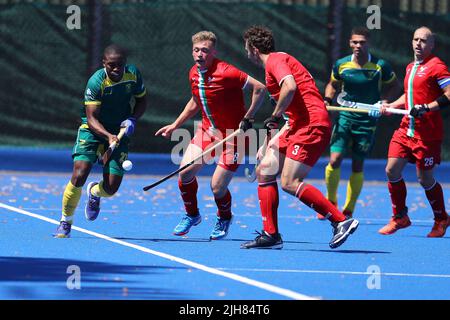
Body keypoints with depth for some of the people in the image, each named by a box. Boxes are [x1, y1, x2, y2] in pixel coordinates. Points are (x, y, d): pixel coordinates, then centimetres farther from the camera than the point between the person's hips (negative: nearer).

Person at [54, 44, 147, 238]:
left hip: (120, 132, 3)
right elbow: (91, 118, -22)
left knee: (111, 188, -6)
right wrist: (108, 135, -39)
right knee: (79, 176, -21)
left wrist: (132, 119, -10)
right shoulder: (96, 82, -20)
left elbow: (142, 100, 10)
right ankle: (65, 222, 2)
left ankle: (94, 192, 35)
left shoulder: (133, 74, -7)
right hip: (93, 130, -3)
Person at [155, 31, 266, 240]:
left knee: (217, 187, -7)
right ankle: (191, 215, 17)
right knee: (185, 171, -9)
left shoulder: (226, 73, -22)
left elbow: (259, 88, -21)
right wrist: (175, 125, 19)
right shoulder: (194, 74, 2)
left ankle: (224, 219, 26)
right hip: (207, 130, 6)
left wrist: (247, 119, -20)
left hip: (231, 135, -6)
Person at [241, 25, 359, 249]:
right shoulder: (275, 62, 25)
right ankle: (271, 235, 9)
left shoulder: (275, 60, -4)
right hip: (299, 125, 10)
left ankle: (341, 220, -15)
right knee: (264, 171, 8)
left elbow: (290, 86, -26)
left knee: (290, 183, -17)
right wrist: (273, 142, 27)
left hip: (312, 125, -10)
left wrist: (275, 116, -14)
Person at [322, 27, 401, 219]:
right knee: (334, 160, -11)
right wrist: (327, 99, -3)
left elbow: (395, 87, 3)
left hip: (367, 121, -1)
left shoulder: (381, 66, -9)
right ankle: (330, 202, 11)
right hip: (344, 117, 1)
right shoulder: (341, 65, -2)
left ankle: (348, 210, 17)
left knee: (357, 167, 3)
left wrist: (383, 103, -13)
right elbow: (333, 84, 16)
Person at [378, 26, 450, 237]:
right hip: (406, 129, 7)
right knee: (392, 170, -1)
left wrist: (427, 108, -25)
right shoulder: (411, 67, 15)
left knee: (425, 178, -1)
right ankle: (400, 217, 14)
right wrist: (391, 106, 17)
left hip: (427, 133, -7)